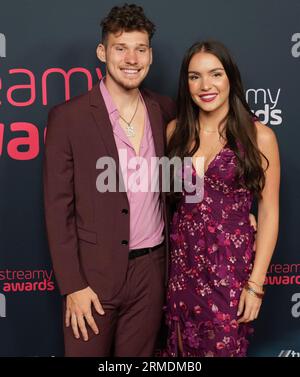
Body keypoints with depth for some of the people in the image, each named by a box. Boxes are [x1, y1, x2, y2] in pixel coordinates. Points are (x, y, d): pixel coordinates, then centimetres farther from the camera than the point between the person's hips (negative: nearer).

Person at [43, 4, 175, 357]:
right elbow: (58, 207, -9)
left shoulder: (163, 109, 3)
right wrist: (72, 285, -11)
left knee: (139, 355, 17)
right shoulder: (68, 117, -9)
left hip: (151, 270, 4)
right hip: (94, 273, -3)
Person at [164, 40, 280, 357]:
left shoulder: (259, 136, -8)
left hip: (231, 263, -3)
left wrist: (256, 283, -10)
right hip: (181, 259, 3)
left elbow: (268, 212, -7)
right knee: (180, 346, 16)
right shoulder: (176, 130, 1)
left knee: (223, 346, 13)